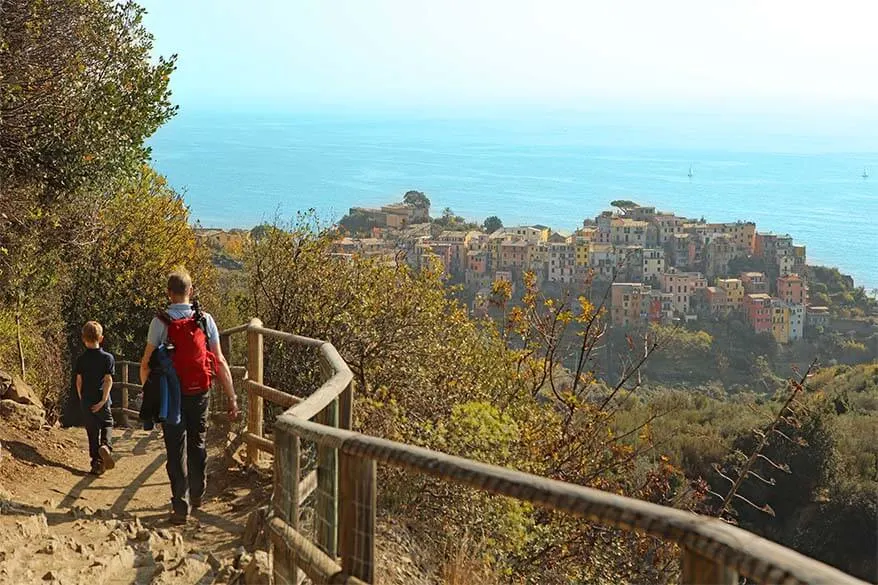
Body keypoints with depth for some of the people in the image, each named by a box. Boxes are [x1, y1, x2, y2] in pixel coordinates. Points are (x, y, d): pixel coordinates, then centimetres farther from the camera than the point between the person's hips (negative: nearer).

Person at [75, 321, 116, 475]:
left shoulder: (81, 359, -1)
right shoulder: (108, 358, -5)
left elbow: (79, 381, 1)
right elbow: (108, 380, -12)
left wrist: (82, 399, 12)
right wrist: (103, 400, -13)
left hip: (86, 401, 1)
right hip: (102, 400, -1)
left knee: (92, 431, 8)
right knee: (107, 424, 17)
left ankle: (97, 463, 8)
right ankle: (105, 445, -14)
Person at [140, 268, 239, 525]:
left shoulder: (160, 322, -7)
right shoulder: (205, 320, -2)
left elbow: (146, 363, -7)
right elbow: (220, 362, -2)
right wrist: (232, 398, 1)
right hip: (199, 394, 2)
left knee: (176, 450, 3)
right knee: (198, 446, 19)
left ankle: (181, 505, -3)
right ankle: (196, 497, 32)